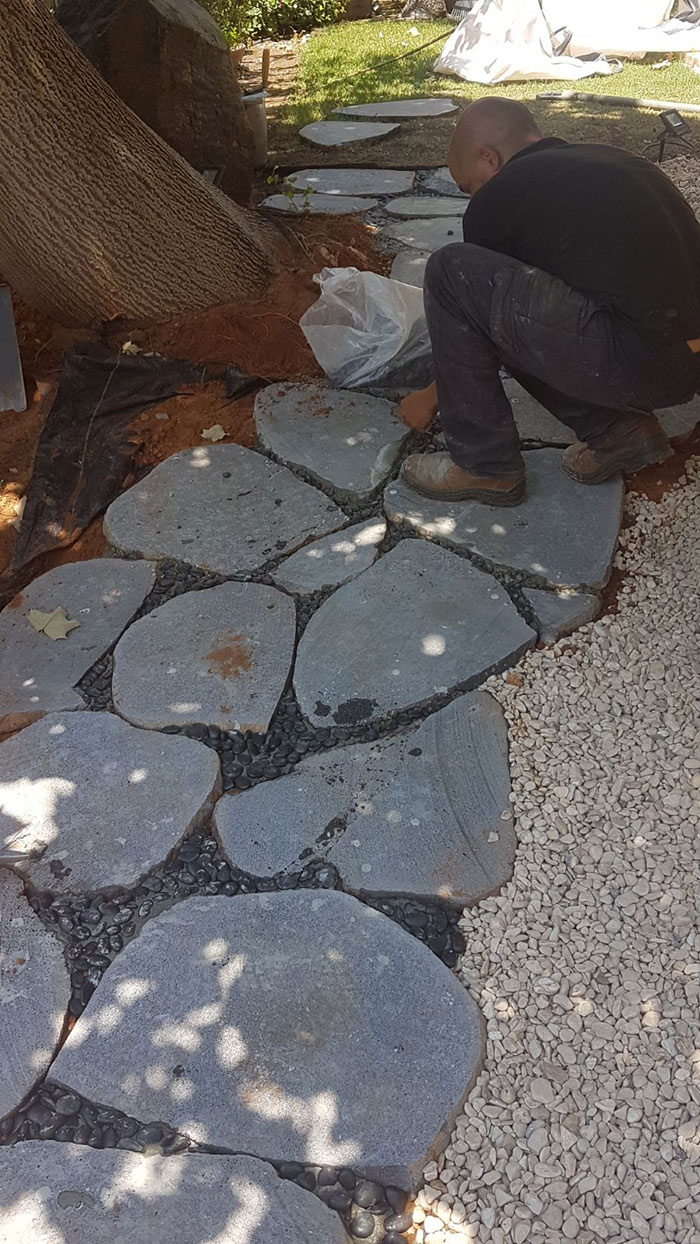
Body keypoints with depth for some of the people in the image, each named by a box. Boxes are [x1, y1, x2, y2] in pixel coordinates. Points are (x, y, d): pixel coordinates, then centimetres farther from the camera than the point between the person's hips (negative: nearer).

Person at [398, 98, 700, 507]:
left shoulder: (499, 196, -1)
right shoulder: (609, 159, 22)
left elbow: (465, 320, 13)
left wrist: (432, 396, 31)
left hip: (641, 365, -9)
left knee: (451, 272, -5)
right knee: (507, 314, 24)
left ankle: (485, 465, 3)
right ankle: (620, 428, 16)